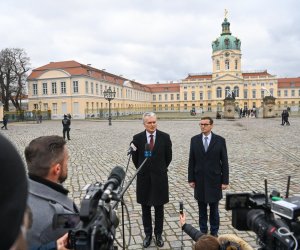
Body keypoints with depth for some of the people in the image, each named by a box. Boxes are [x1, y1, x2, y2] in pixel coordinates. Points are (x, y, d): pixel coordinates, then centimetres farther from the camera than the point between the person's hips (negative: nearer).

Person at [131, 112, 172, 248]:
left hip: (159, 178, 0)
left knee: (159, 208, 13)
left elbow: (168, 157, 5)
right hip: (144, 178, 1)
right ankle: (148, 234, 29)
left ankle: (158, 234, 30)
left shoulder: (165, 137, -7)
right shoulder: (137, 138, -7)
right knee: (145, 209, 13)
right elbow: (135, 158, 6)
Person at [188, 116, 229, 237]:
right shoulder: (194, 140, -1)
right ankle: (203, 232, 29)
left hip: (214, 180, -1)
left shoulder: (220, 140, -6)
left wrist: (225, 181, -6)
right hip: (199, 180, 2)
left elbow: (224, 162, -4)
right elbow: (191, 161, 1)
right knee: (202, 209, 13)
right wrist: (191, 179, 0)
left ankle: (214, 233, 28)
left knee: (214, 209, 12)